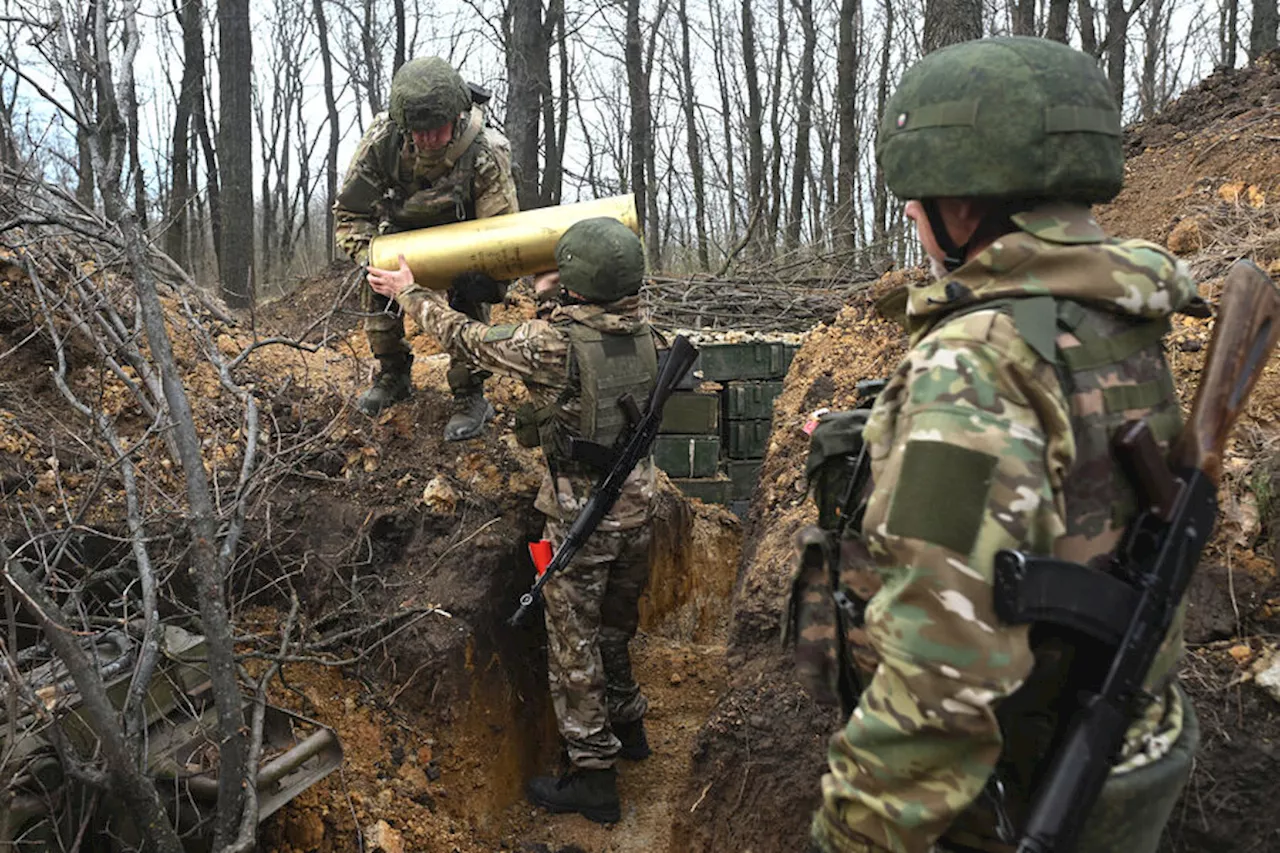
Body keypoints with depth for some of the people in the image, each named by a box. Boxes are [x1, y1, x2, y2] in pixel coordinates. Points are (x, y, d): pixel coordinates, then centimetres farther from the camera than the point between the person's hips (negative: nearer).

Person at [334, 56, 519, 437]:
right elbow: (350, 213, -21)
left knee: (467, 304, -19)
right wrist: (371, 259, -36)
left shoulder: (486, 154, -39)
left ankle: (471, 398, -5)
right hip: (404, 226, 3)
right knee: (377, 290, -7)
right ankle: (393, 377, 14)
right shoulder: (381, 140, -32)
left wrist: (487, 280, -49)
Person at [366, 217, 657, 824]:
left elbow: (465, 338, -8)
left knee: (574, 644, 7)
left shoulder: (554, 342, -22)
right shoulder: (639, 328, -5)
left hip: (582, 517, -7)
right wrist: (555, 295, 22)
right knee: (614, 625, 25)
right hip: (636, 503, 7)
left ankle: (593, 777, 17)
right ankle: (627, 727, 44)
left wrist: (409, 292, 7)